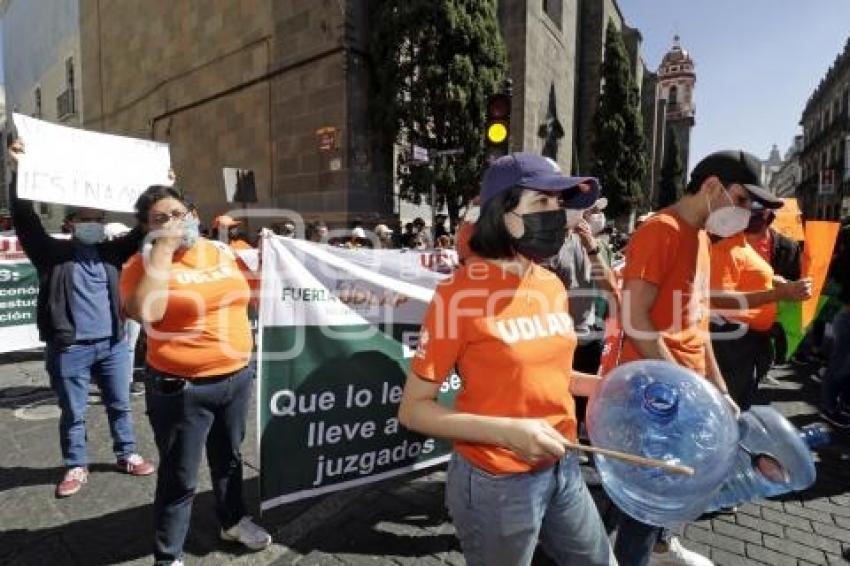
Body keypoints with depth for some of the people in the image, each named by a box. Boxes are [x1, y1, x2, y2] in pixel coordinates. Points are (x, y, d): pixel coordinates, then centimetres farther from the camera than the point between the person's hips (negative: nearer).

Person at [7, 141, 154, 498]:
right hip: (70, 348, -2)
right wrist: (19, 170, -17)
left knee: (120, 405, 13)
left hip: (113, 344, 3)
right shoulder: (53, 252, 2)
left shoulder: (112, 252, 9)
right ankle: (76, 467, 26)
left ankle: (126, 455, 29)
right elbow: (25, 218, -9)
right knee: (73, 413, 11)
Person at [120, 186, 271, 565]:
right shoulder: (143, 264, -10)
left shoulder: (220, 251, 4)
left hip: (236, 377, 5)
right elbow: (143, 312, -29)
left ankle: (233, 521, 46)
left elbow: (240, 295, 18)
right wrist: (163, 249, -23)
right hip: (181, 388, -5)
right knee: (179, 478, 8)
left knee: (229, 459, 24)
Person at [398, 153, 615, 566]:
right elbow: (413, 409, -16)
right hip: (496, 484, -6)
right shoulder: (460, 293, -20)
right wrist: (508, 431, -26)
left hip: (562, 469, 7)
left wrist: (599, 385, 0)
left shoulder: (552, 285, 1)